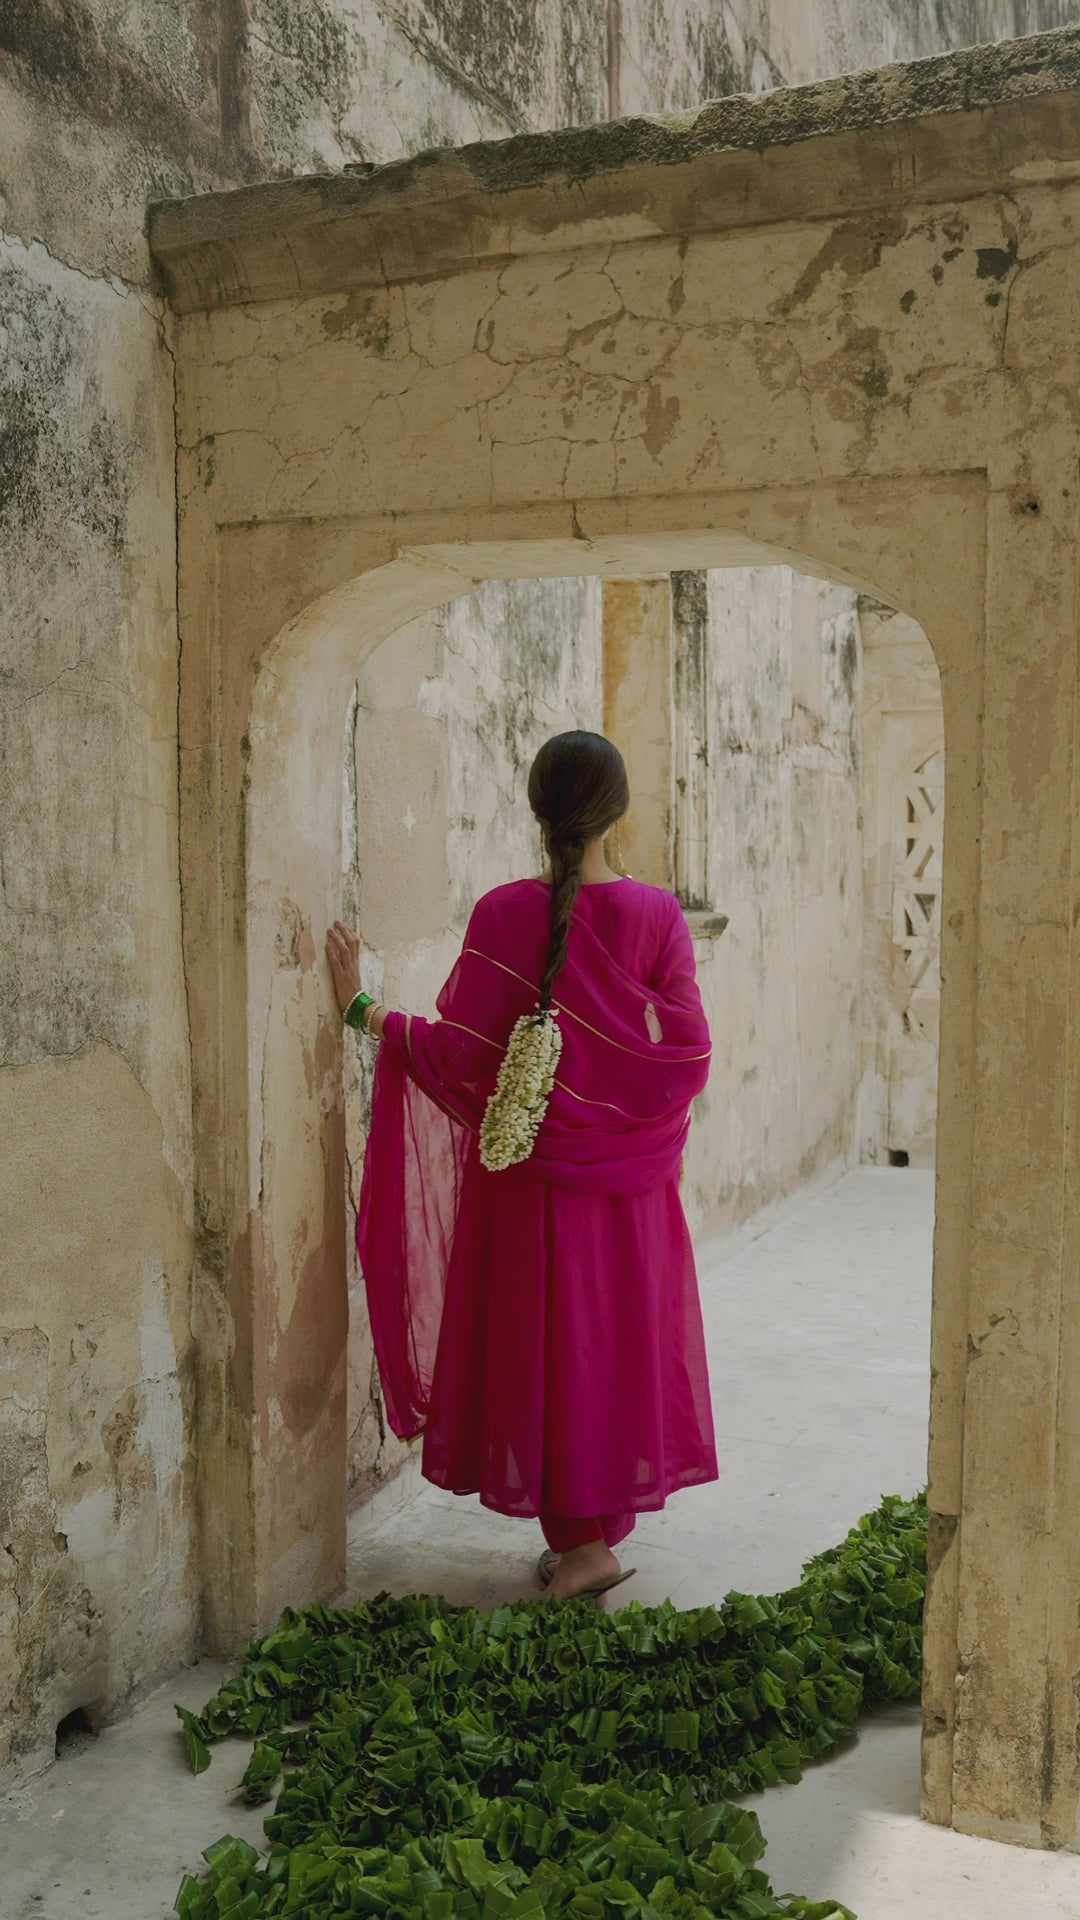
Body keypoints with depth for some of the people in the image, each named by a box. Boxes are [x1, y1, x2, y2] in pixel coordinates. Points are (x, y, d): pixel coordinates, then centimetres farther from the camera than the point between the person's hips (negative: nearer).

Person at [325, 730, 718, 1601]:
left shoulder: (505, 915, -13)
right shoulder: (657, 915, -7)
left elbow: (463, 1054, -14)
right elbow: (687, 1055, -7)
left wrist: (364, 1008, -5)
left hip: (533, 1173, -2)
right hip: (631, 1173, 2)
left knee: (547, 1339, 9)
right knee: (623, 1332, 16)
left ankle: (580, 1541, 14)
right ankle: (608, 1514, 28)